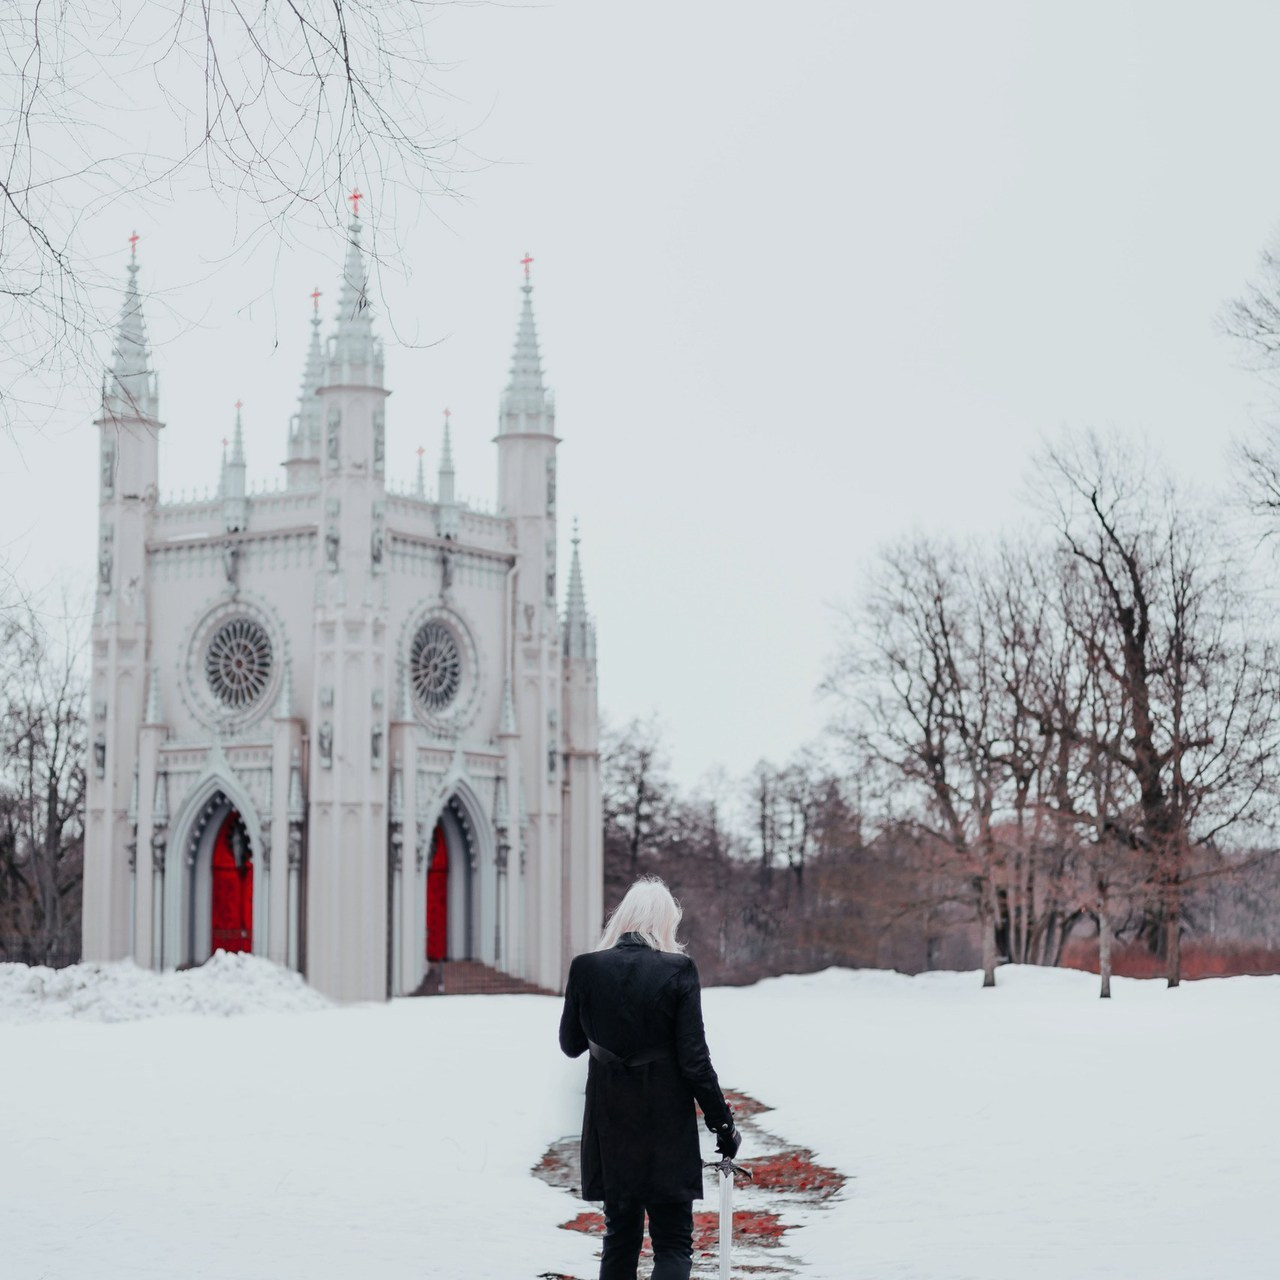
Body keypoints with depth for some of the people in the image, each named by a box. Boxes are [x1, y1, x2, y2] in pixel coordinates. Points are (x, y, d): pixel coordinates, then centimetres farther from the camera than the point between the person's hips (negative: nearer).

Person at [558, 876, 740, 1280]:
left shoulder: (586, 968, -4)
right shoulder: (678, 970, -12)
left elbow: (571, 1044, 7)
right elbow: (693, 1058, -11)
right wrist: (722, 1123, -3)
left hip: (609, 1126, 3)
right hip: (667, 1128, -3)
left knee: (620, 1236, 17)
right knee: (673, 1243, 5)